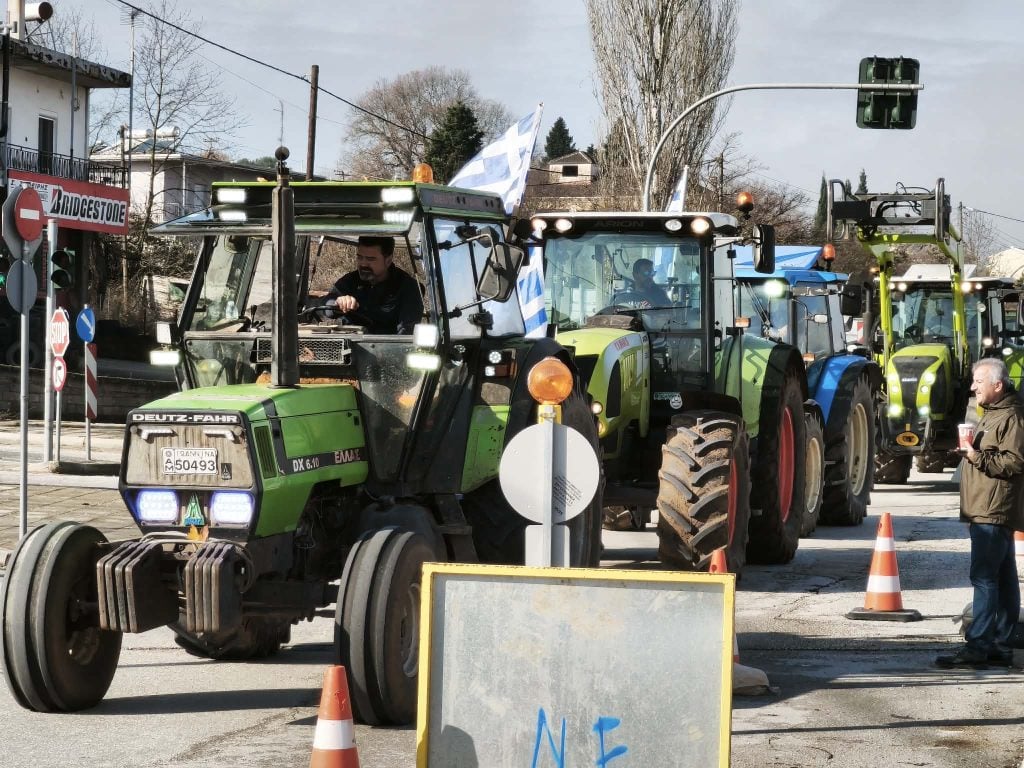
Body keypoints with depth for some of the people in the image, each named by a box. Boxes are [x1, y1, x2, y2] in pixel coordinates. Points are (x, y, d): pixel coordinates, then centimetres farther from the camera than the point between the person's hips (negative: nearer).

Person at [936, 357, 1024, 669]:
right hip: (987, 511, 11)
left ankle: (978, 647, -16)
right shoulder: (993, 414, 22)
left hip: (994, 512, -11)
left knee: (985, 578, -14)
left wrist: (979, 458, -23)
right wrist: (973, 453, 18)